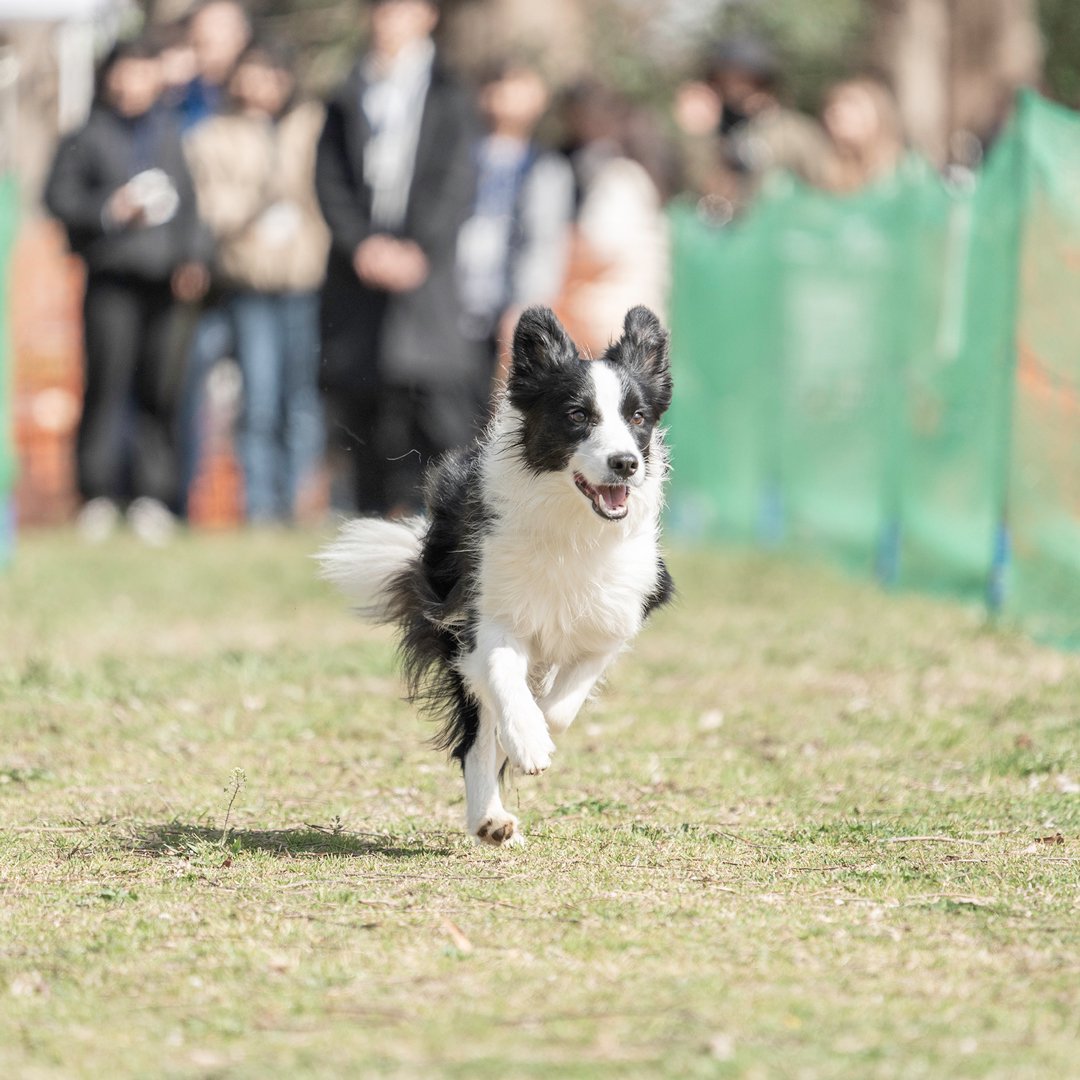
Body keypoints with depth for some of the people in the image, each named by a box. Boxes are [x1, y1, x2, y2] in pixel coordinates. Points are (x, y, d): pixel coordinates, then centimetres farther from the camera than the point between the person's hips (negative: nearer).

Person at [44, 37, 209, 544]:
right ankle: (98, 495, -4)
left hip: (163, 275, 3)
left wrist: (191, 260, 5)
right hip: (111, 277, -3)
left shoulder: (168, 135, 15)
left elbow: (187, 206, 17)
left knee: (158, 387, 0)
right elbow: (59, 196, 1)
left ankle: (152, 496, 5)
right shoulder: (87, 137, 4)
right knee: (106, 381, -9)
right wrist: (111, 210, -12)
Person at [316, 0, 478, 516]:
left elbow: (456, 184, 1)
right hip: (359, 272, 3)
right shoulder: (347, 98, 15)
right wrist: (361, 245, -6)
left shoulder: (448, 96, 7)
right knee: (356, 398, -1)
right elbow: (330, 179, 8)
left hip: (423, 266, -3)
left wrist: (418, 249, -11)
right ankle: (374, 515, 5)